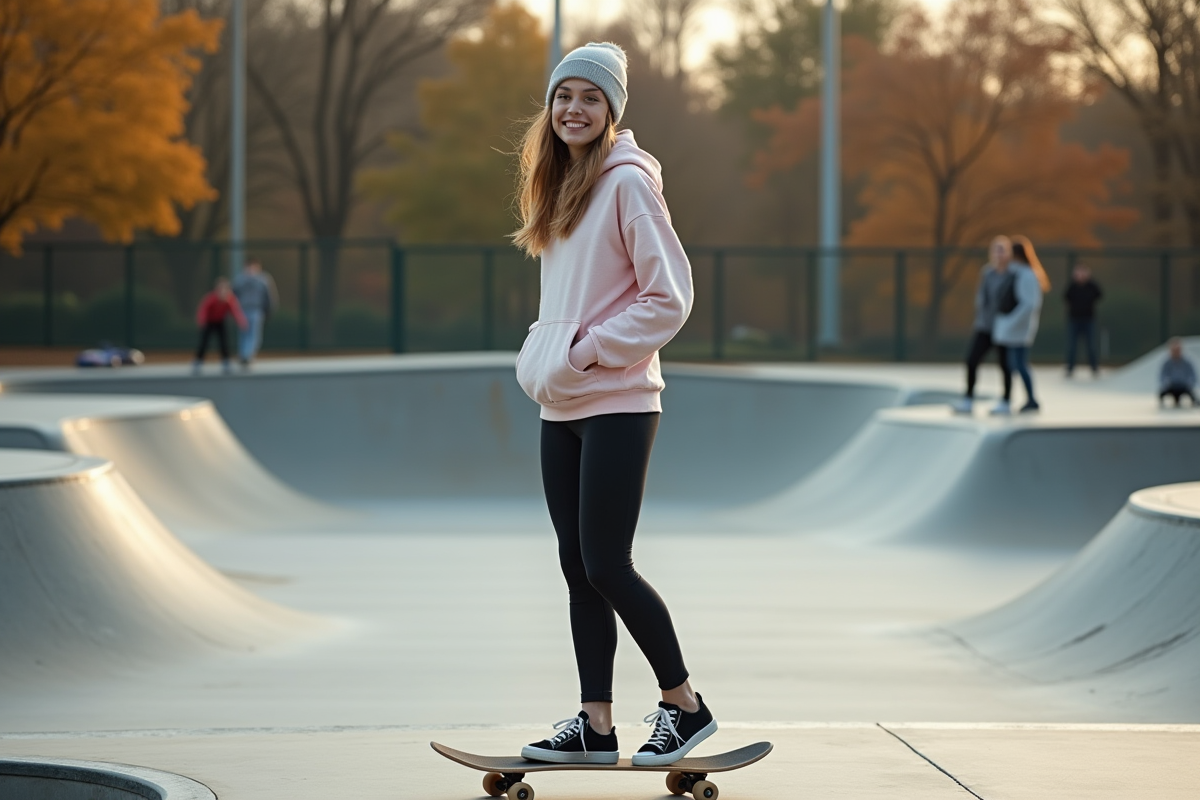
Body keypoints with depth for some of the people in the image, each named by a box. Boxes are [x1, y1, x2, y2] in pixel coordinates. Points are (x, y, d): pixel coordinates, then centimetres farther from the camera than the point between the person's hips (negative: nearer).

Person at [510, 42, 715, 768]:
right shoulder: (559, 184, 14)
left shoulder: (628, 180, -11)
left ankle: (686, 706, 7)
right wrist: (542, 354, 7)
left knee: (606, 565, -7)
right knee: (579, 567, 8)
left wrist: (588, 351, -15)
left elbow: (669, 297, -14)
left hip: (617, 403, -8)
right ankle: (596, 726, 13)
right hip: (561, 408, 8)